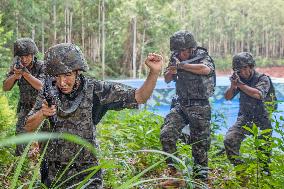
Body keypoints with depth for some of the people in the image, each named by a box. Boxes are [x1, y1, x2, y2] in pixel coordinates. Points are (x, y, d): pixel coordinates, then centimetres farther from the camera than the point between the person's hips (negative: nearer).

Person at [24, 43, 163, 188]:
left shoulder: (95, 90, -12)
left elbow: (138, 97, -13)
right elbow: (28, 127, -4)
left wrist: (154, 72, -28)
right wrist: (42, 113, -25)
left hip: (86, 172, -2)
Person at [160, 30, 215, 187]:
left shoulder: (202, 56, -8)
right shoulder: (176, 58, 6)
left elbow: (206, 69, -32)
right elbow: (167, 80, 13)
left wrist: (181, 65, -27)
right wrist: (171, 71, -10)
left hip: (199, 107, -4)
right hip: (181, 105, 5)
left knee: (200, 144, 1)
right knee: (166, 134, -14)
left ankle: (201, 178, 13)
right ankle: (174, 173, -8)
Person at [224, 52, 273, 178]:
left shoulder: (263, 79, -9)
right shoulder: (240, 79, 5)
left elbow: (258, 94, -27)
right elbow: (228, 97, 3)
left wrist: (240, 84, -26)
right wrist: (232, 86, -16)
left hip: (262, 121, -3)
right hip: (244, 119, 3)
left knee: (264, 150, 5)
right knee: (229, 140, -16)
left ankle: (265, 173, 29)